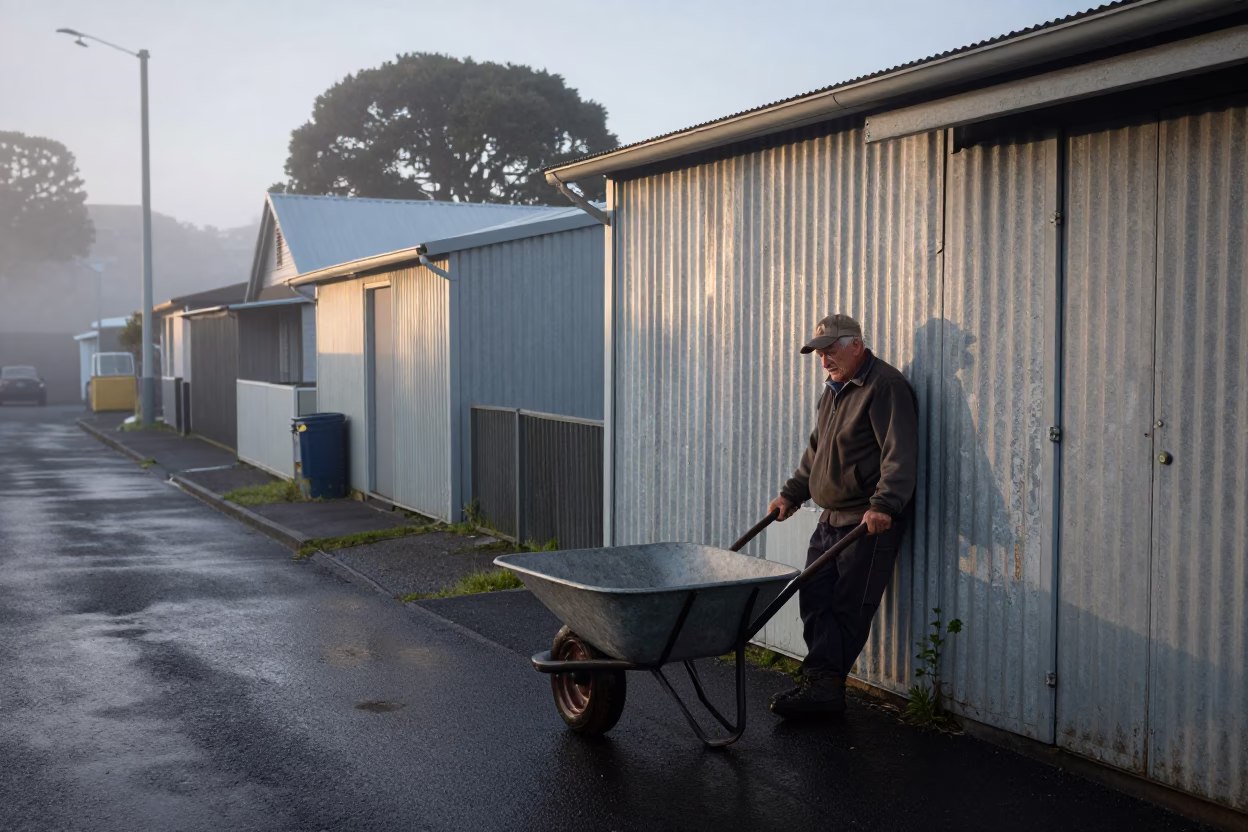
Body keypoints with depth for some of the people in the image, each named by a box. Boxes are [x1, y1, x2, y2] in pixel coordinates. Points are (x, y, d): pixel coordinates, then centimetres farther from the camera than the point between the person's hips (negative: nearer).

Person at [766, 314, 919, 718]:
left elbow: (900, 454, -20)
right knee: (814, 599, 3)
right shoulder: (834, 389, 19)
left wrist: (884, 504, -30)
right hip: (831, 518, 9)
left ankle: (822, 681, -1)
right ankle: (824, 684, 5)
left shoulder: (885, 386, -11)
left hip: (870, 521, -9)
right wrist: (792, 494, 22)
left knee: (849, 607, -6)